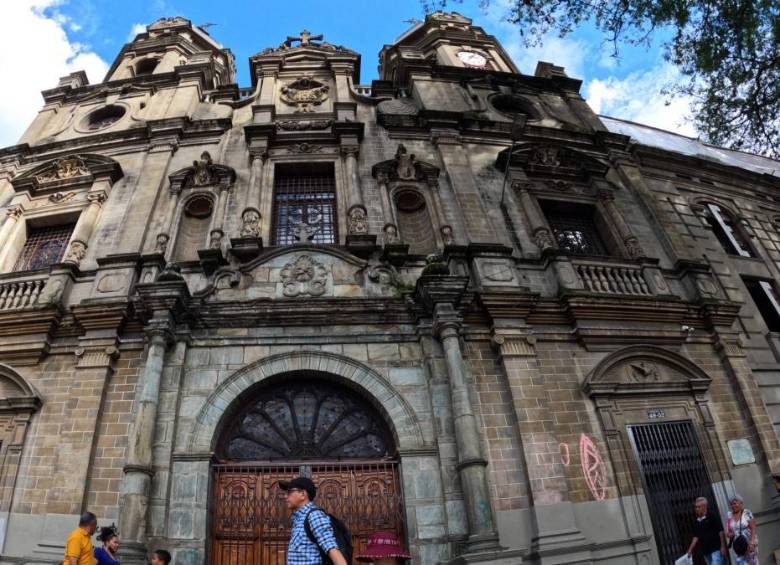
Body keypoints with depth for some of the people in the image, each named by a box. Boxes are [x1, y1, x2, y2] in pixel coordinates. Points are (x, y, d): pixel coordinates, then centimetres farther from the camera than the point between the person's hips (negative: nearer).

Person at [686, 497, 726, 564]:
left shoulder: (712, 517, -6)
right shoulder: (697, 522, 11)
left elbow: (721, 531, -8)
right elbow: (696, 537, 13)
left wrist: (723, 546, -14)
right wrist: (690, 549, 7)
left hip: (716, 549, -6)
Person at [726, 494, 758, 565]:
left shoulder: (747, 513, -8)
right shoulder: (729, 516, 2)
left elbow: (753, 528, -10)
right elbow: (727, 532, 8)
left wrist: (751, 542, -17)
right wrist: (729, 534, -14)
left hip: (749, 542, -2)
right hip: (738, 544, 2)